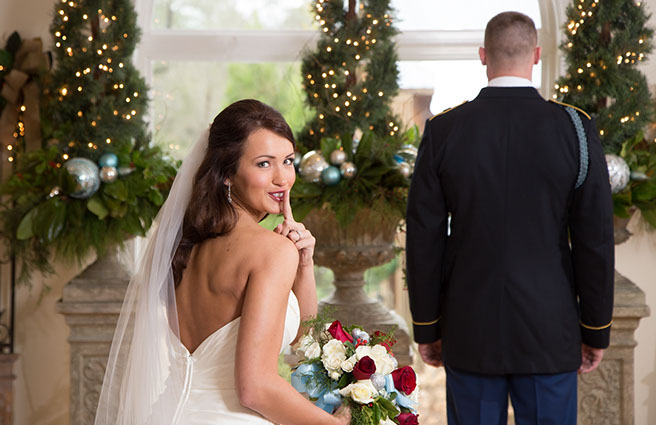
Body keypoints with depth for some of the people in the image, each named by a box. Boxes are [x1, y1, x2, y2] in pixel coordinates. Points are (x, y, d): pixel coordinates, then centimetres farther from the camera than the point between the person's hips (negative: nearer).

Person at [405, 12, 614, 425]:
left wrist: (427, 329, 7)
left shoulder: (442, 131, -5)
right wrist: (596, 332, 4)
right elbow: (595, 240, -5)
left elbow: (425, 240, -3)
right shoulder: (577, 130, -7)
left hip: (469, 332, 1)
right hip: (549, 333, -1)